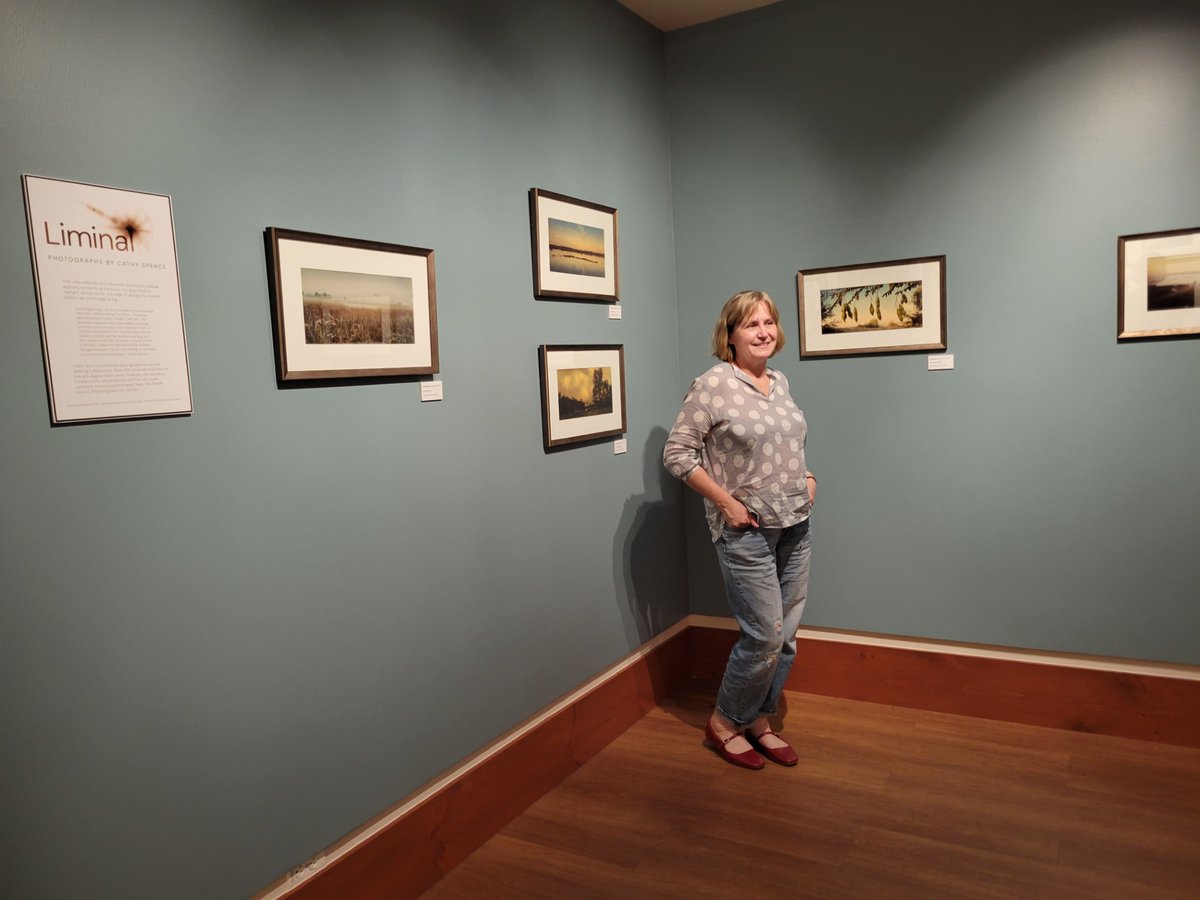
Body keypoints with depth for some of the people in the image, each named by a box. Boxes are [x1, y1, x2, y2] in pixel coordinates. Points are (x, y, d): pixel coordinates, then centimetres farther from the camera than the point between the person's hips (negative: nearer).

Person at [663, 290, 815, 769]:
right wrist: (726, 502, -16)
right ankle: (724, 722, 18)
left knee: (786, 634, 11)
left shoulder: (780, 381, 9)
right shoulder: (714, 384, -13)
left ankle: (760, 721, 29)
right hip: (747, 530, -7)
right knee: (765, 636, -5)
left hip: (795, 525, 7)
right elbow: (676, 452, -14)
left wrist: (807, 477, 7)